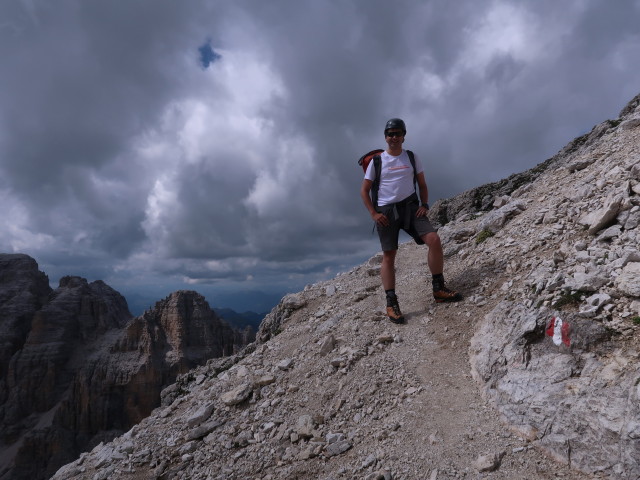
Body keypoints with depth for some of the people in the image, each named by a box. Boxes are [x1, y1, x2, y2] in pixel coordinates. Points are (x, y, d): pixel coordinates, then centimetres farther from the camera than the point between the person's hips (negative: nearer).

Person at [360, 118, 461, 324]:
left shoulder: (412, 158, 11)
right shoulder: (377, 161, 4)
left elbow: (422, 184, 16)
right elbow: (364, 190, 5)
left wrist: (425, 205, -1)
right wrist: (373, 213, -7)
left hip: (410, 206, 2)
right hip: (386, 211, -2)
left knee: (434, 239, -15)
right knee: (389, 255, -5)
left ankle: (439, 289, 0)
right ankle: (391, 303, 0)